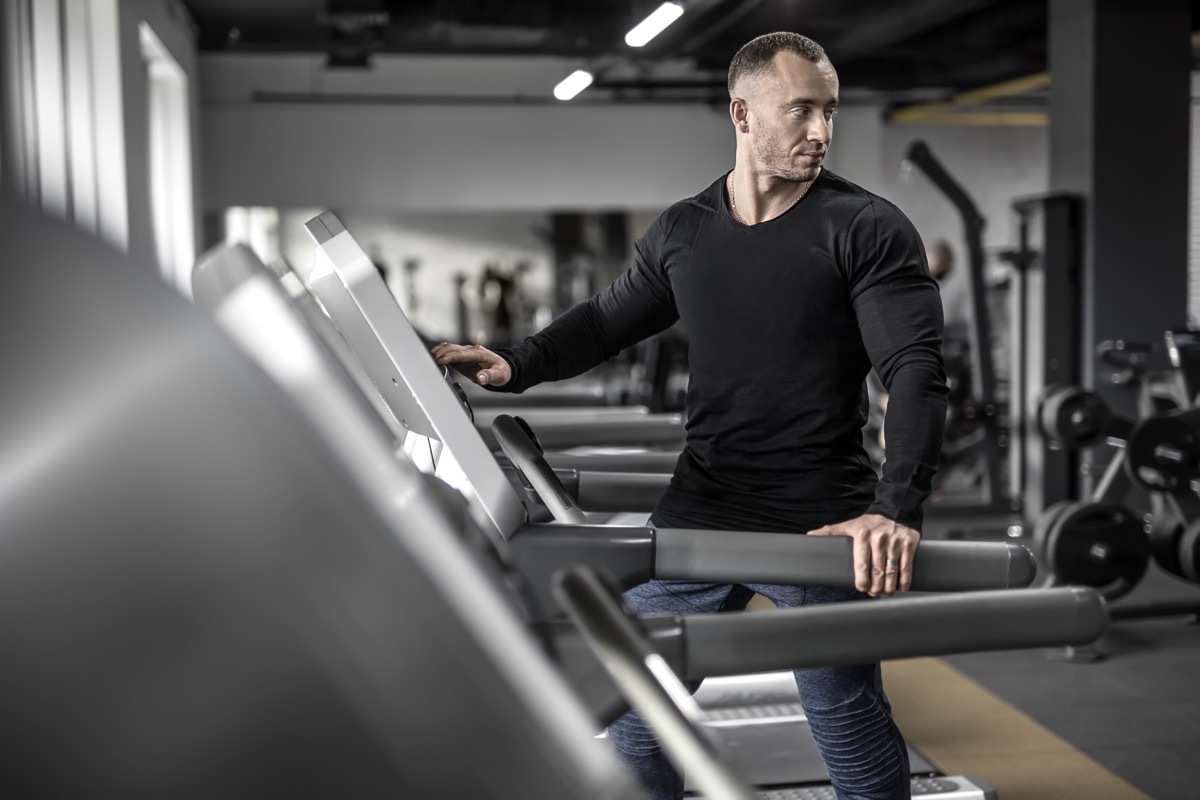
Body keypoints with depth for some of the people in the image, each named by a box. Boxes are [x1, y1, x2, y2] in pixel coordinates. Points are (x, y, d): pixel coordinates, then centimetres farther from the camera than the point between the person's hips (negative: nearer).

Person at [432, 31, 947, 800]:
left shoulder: (868, 229, -7)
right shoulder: (681, 232, 7)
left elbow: (916, 369, -15)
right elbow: (608, 319, 19)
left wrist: (899, 508, -29)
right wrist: (517, 364, 1)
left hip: (822, 524, -4)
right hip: (700, 510, 5)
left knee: (852, 730, 7)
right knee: (634, 701, 13)